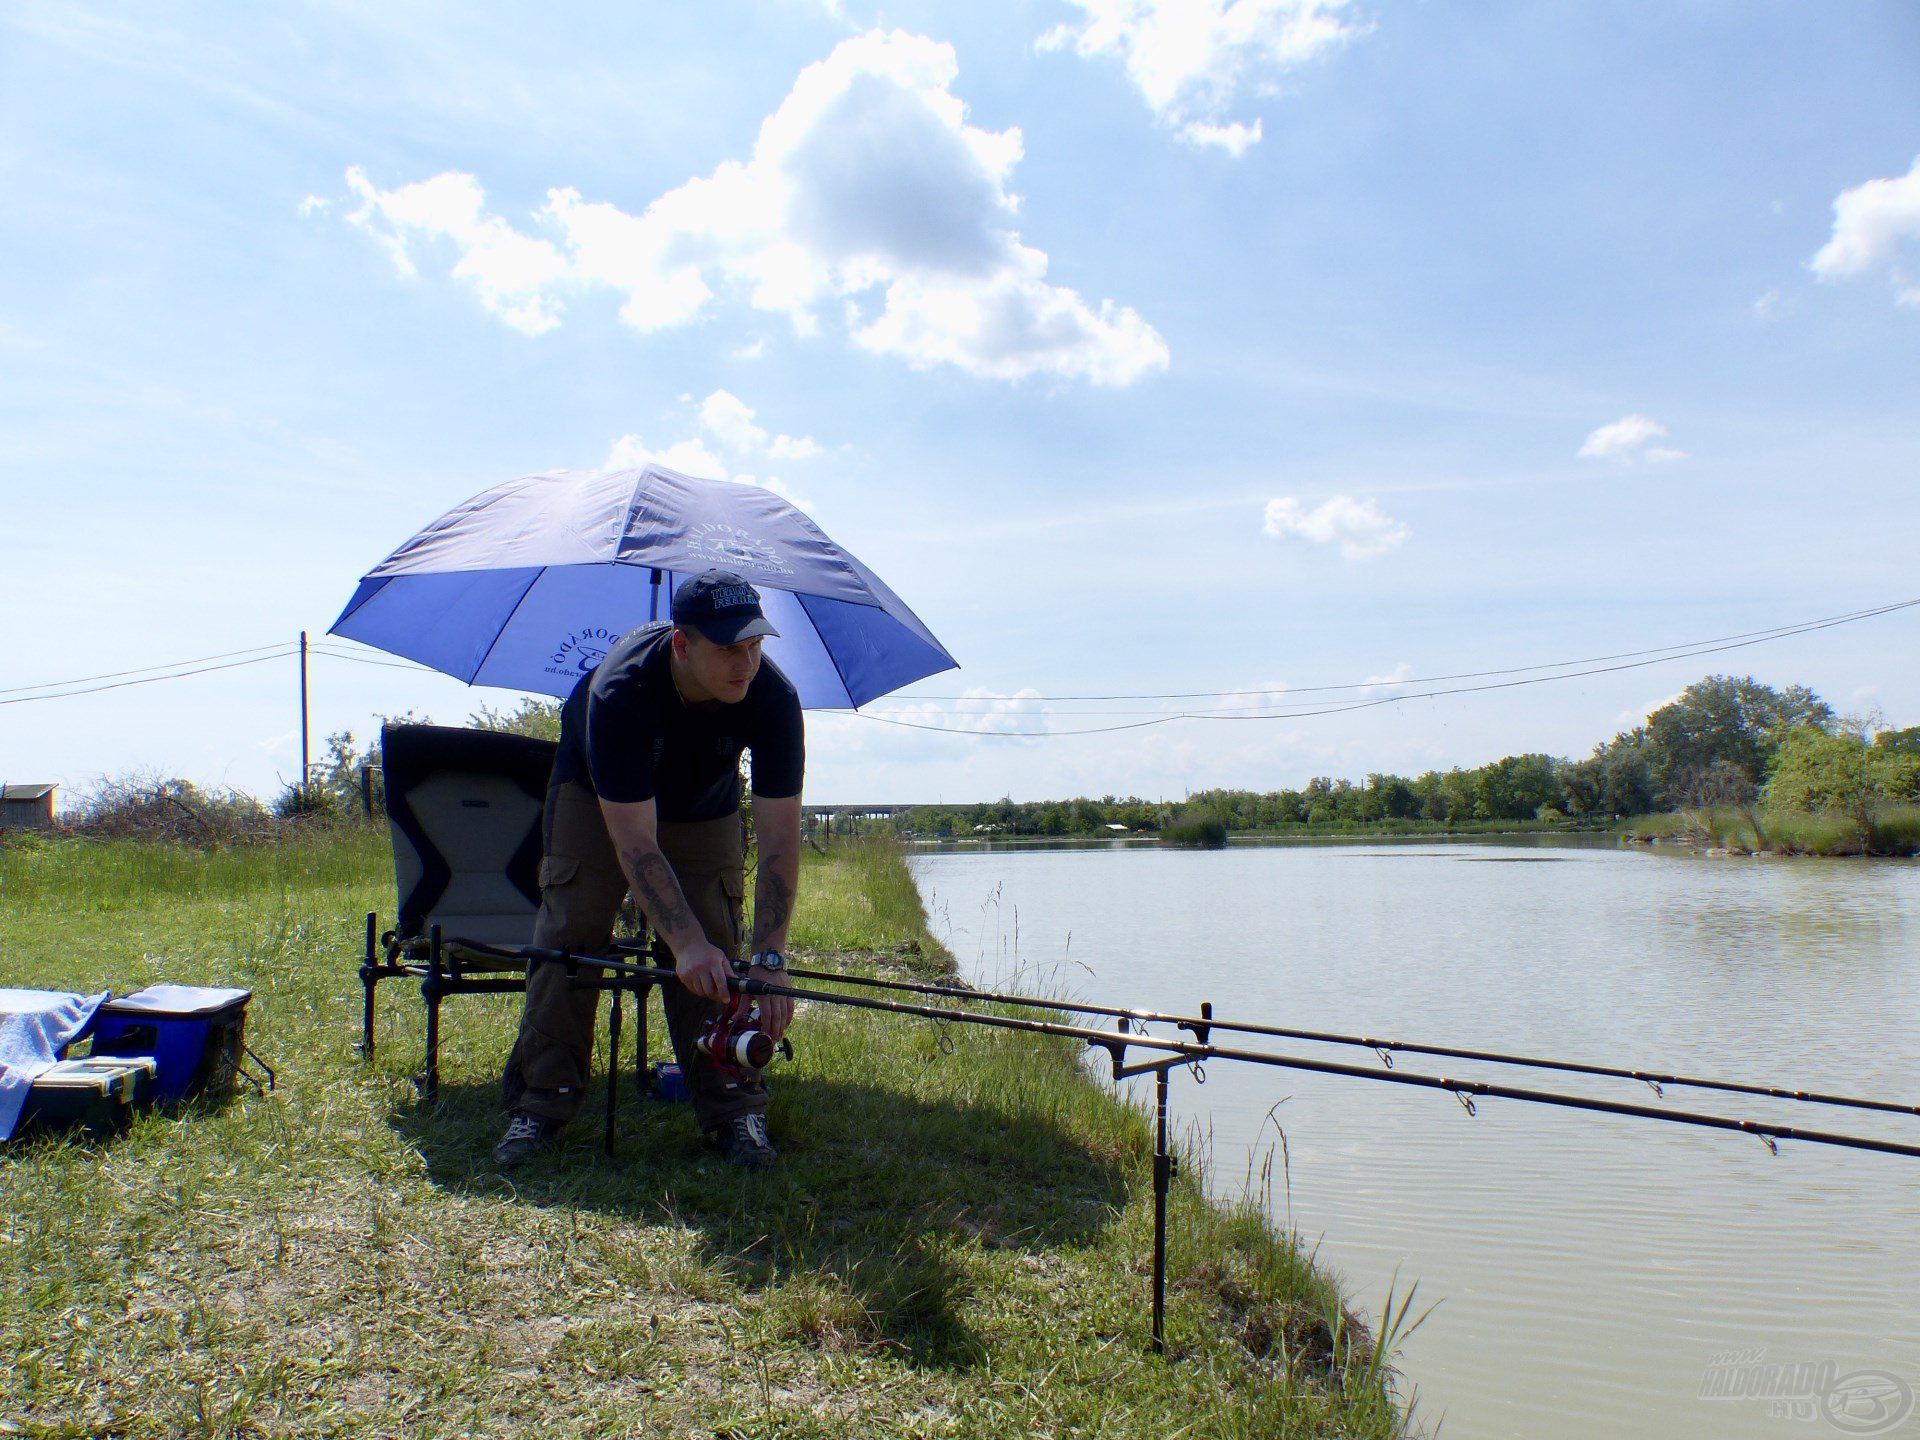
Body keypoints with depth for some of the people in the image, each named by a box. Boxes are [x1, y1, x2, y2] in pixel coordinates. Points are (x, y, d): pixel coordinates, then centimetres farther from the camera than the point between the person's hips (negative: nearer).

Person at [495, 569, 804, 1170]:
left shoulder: (773, 698, -33)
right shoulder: (618, 691, -40)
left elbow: (779, 838, -30)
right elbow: (635, 841, -39)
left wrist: (769, 957, -36)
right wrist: (685, 942, -47)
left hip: (704, 809, 2)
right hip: (594, 796, -1)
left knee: (715, 949, -10)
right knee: (568, 935, -9)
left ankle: (732, 1109, -1)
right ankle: (539, 1103, 2)